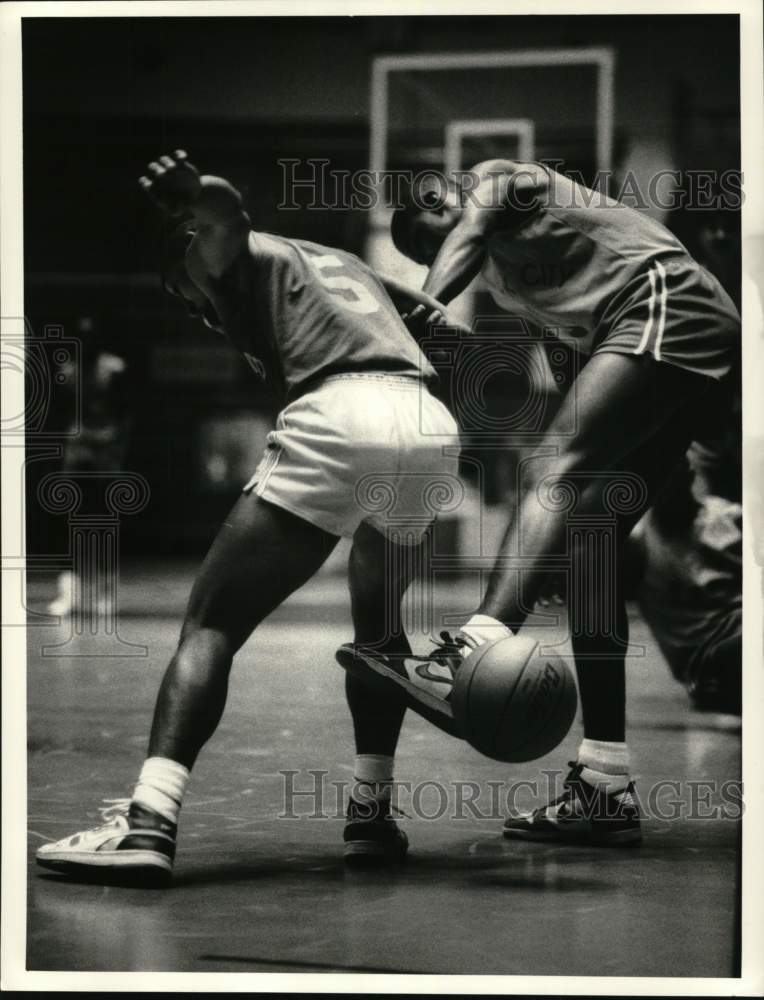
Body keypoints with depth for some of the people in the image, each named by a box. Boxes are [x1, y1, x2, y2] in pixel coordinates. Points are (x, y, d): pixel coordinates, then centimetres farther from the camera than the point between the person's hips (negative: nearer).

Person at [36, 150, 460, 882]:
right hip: (430, 423, 6)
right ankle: (371, 814, 23)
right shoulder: (345, 265, 38)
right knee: (380, 624, 30)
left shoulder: (233, 260, 17)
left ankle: (149, 822, -17)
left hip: (337, 418, -6)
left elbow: (224, 211, -7)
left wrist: (188, 199, -25)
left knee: (212, 624, -2)